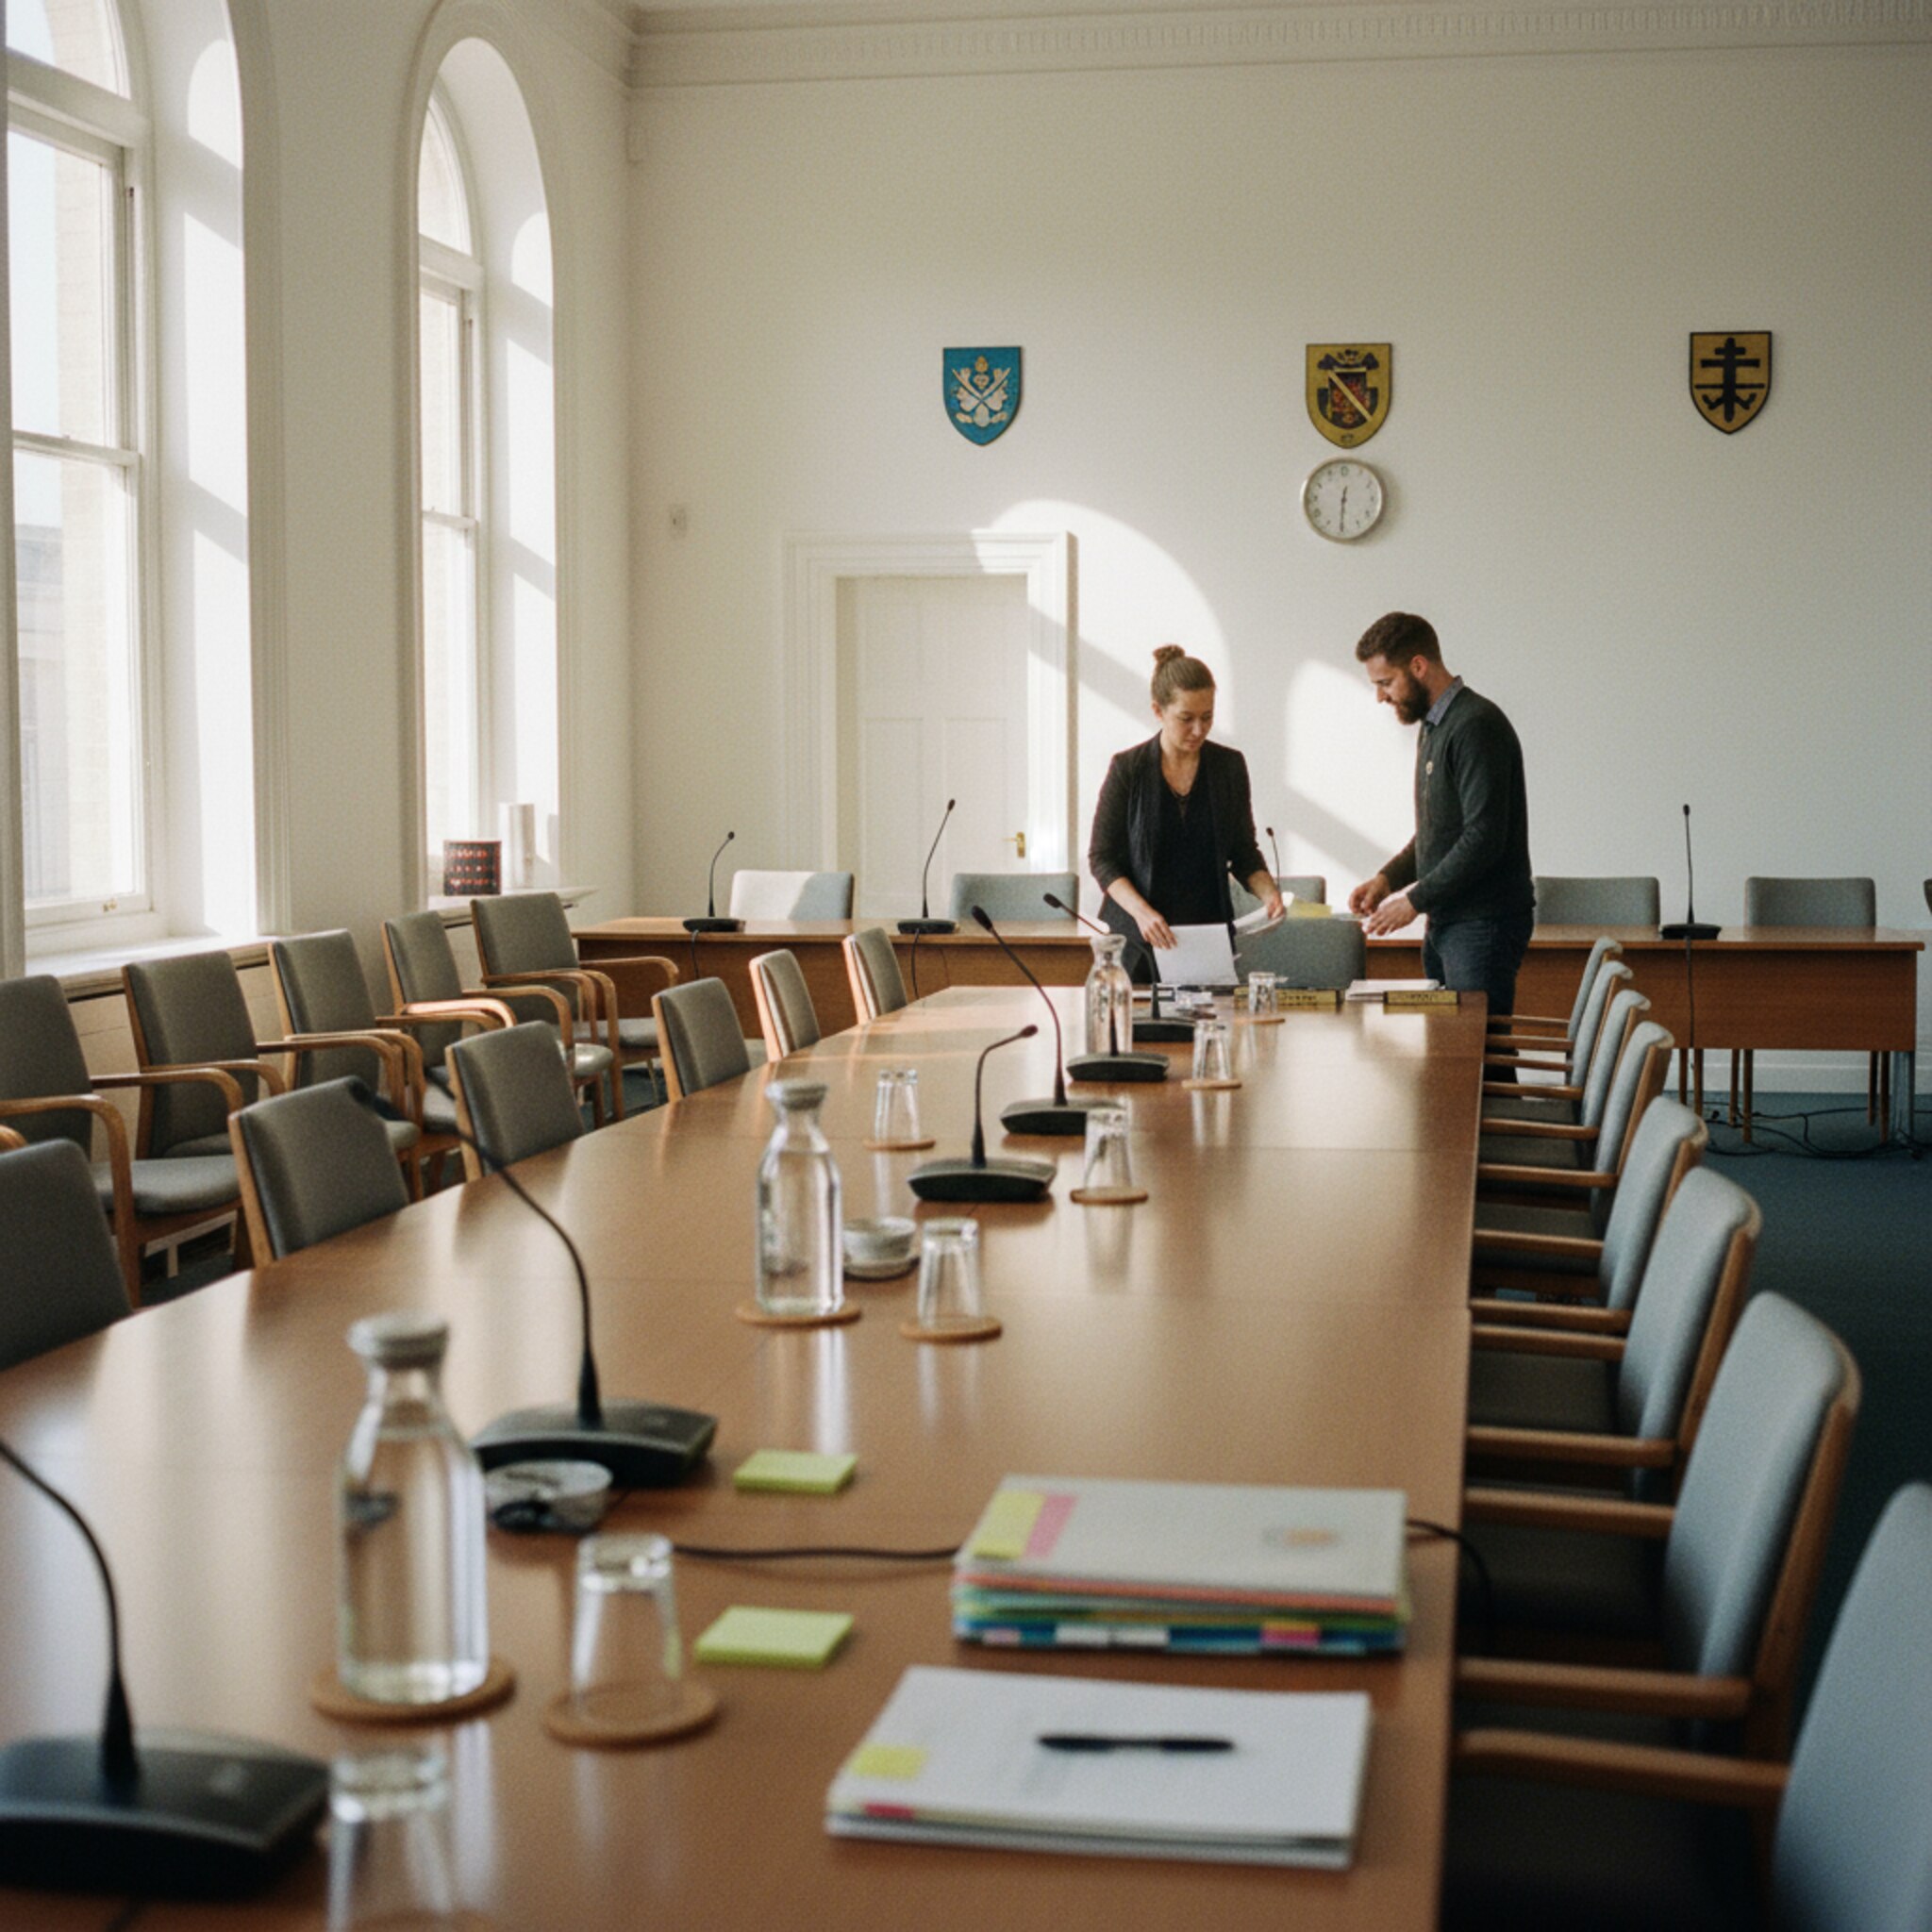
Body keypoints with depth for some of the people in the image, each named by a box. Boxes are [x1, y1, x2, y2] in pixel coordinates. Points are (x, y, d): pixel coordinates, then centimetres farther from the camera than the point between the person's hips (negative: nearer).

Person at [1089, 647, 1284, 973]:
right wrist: (1141, 911, -19)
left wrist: (1269, 894, -9)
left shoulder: (1230, 765, 4)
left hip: (1210, 934, 2)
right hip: (1138, 938, -2)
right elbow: (1101, 858, -4)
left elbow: (1244, 852, 10)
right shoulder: (1127, 768, -4)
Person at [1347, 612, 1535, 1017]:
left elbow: (1484, 838, -21)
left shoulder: (1476, 726, -14)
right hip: (1446, 923, 9)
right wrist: (1388, 878, 9)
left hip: (1484, 923, -9)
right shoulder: (1433, 728, 17)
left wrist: (1415, 900, -16)